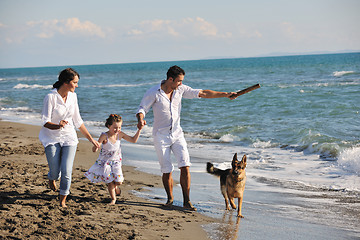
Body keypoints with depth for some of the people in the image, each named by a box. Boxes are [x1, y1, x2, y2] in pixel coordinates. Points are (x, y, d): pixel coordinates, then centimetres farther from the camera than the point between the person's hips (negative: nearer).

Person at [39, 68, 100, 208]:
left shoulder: (73, 96, 2)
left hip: (69, 138, 4)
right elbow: (45, 122, -17)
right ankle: (52, 178, 38)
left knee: (66, 172, -9)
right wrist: (58, 126, -38)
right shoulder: (50, 97, -15)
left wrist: (90, 139, 14)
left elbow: (77, 121, 11)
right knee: (55, 172, -2)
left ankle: (63, 201, 10)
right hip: (52, 138, -3)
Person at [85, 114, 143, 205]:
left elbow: (133, 140, -3)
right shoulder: (104, 136, -25)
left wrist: (139, 130, -11)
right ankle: (113, 198, 21)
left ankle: (115, 186, 31)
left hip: (115, 161, 3)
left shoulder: (120, 134, -12)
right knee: (110, 181, -4)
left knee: (118, 181, -7)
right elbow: (94, 150, -29)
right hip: (105, 162, -3)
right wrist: (95, 147, -53)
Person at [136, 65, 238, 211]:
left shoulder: (181, 90, -1)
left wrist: (225, 95, -1)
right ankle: (170, 198, 25)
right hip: (161, 137, -3)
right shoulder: (154, 93, -12)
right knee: (167, 171, -1)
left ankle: (187, 202, -3)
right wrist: (140, 120, -32)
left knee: (185, 167, -10)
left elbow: (202, 93, 2)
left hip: (177, 134, 3)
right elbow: (142, 109, -8)